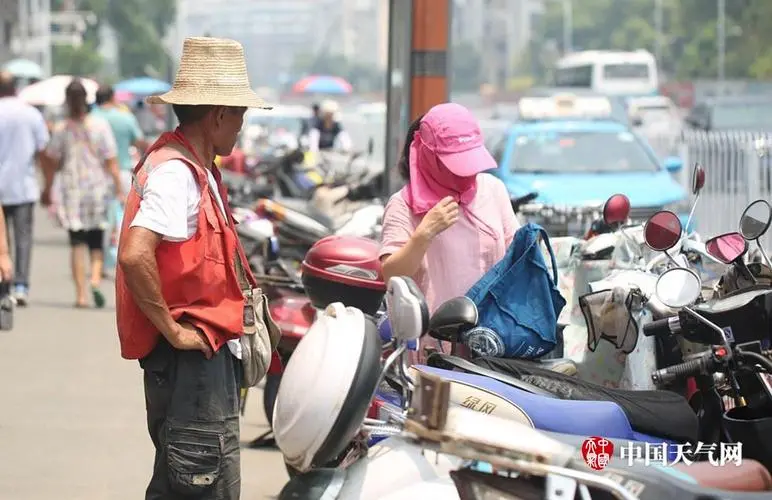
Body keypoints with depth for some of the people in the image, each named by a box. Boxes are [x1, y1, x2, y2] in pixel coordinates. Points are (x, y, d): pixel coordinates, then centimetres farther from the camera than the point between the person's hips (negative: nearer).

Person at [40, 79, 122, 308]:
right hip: (97, 187, 0)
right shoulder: (100, 126, -3)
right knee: (96, 242, 13)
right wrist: (119, 189, -1)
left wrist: (47, 190, 14)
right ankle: (95, 279, -11)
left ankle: (81, 294, -1)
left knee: (77, 244, 3)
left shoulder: (61, 129, -3)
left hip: (71, 189, 0)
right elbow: (111, 162, -5)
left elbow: (52, 163, 1)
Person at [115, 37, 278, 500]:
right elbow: (135, 255, -31)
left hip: (207, 355, 11)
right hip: (192, 357, -11)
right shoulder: (176, 172, -18)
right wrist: (173, 330, -23)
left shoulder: (194, 167, 15)